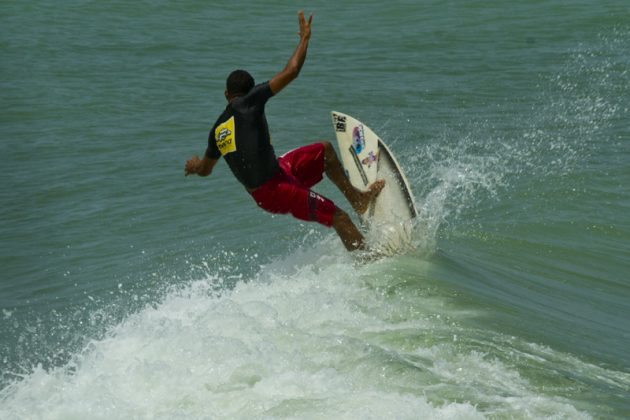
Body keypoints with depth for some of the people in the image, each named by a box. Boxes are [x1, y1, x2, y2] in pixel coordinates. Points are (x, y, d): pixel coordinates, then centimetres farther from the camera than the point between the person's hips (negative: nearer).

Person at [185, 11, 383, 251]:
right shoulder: (249, 102, -11)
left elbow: (204, 169, 25)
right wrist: (305, 38, 1)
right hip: (275, 190, -8)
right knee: (337, 216, -8)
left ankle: (357, 198, 31)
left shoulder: (217, 131, 9)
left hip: (258, 193, 8)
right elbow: (290, 72, -14)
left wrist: (193, 166, 49)